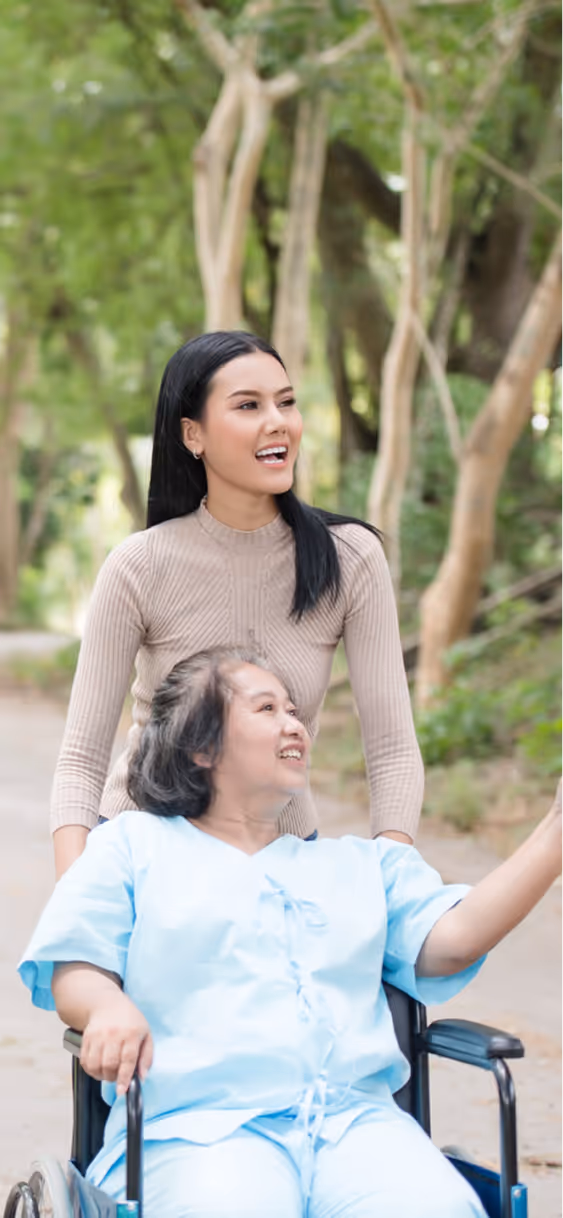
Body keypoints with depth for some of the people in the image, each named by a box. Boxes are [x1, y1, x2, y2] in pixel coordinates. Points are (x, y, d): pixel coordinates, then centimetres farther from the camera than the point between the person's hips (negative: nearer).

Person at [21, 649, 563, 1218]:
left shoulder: (363, 863, 31)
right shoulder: (133, 844, 23)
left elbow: (450, 940, 13)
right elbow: (74, 971, 11)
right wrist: (108, 1007, -15)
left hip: (357, 1121, 3)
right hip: (198, 1128, -2)